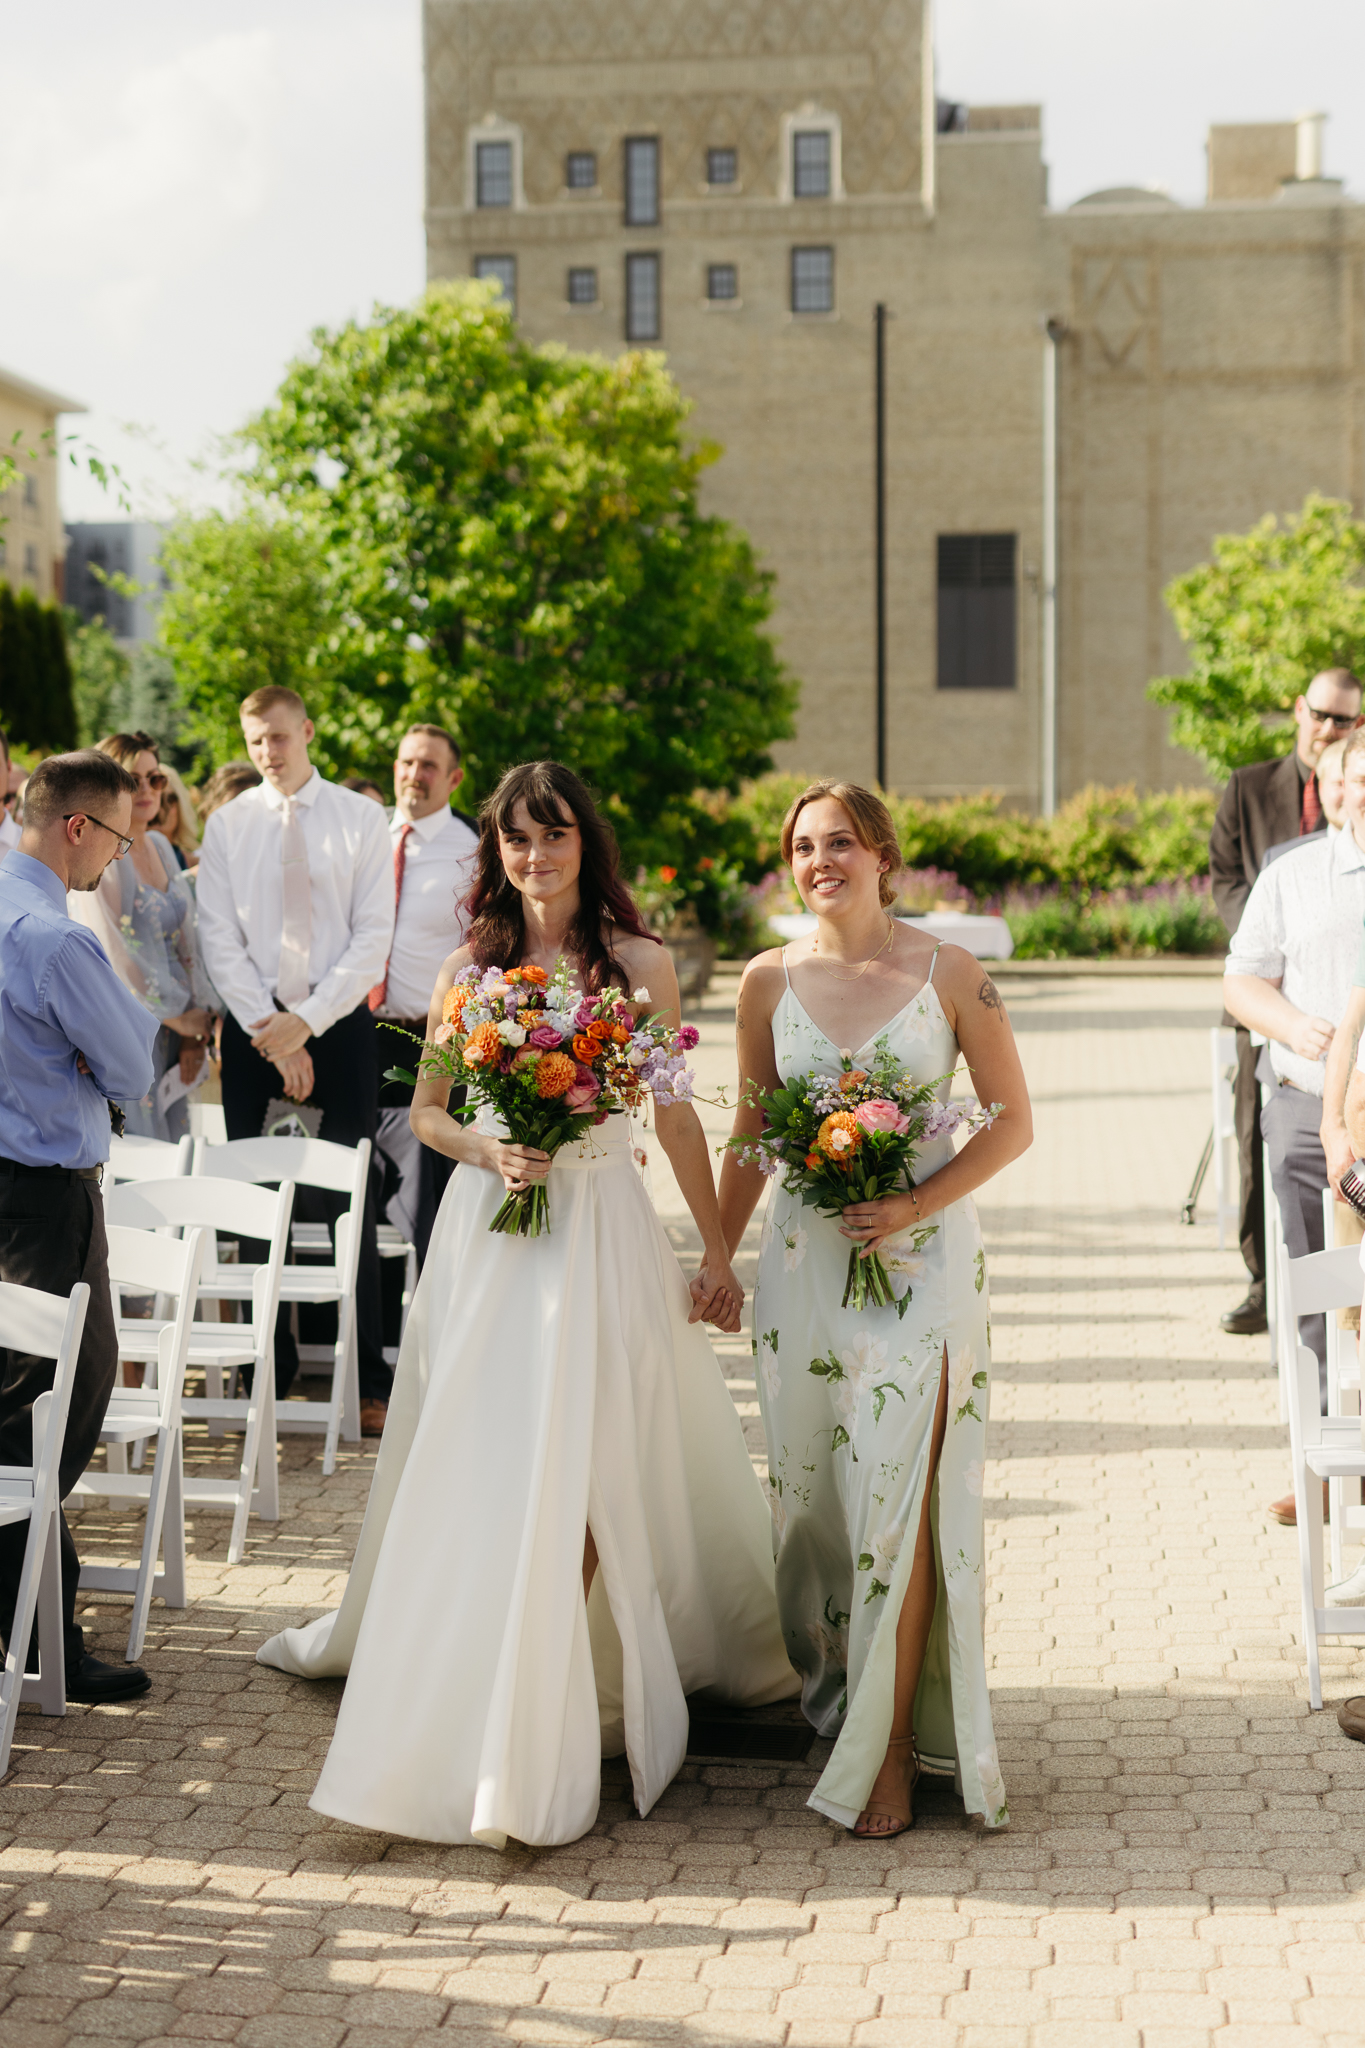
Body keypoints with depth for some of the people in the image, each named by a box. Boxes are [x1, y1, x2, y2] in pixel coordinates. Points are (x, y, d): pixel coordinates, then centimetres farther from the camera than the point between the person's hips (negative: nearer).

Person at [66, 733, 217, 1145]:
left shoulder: (159, 847, 12)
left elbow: (186, 937, 12)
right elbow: (112, 954, -15)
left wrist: (199, 1017, 1)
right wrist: (178, 1015, -8)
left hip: (173, 1034, 7)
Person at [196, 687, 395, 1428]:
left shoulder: (361, 818, 2)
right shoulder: (227, 824, 6)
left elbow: (373, 936, -3)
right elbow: (221, 942, 0)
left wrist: (307, 1020, -13)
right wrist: (271, 1034, -10)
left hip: (339, 1023, -2)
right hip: (253, 1028, 2)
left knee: (349, 1204, -2)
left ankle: (369, 1382, 5)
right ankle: (268, 1375, 13)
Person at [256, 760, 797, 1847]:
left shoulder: (640, 963, 2)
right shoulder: (470, 966, 7)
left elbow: (676, 1115, 5)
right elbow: (425, 1111, 11)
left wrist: (717, 1250, 6)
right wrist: (486, 1148, -10)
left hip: (601, 1227, -2)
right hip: (489, 1228, 2)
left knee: (574, 1464, -6)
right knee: (477, 1462, 7)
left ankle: (543, 1715, 1)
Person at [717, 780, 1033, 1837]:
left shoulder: (950, 974, -4)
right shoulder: (770, 980, 4)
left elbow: (1013, 1120, -1)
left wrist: (916, 1205, -12)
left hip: (921, 1260, -3)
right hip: (804, 1255, 3)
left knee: (900, 1499, -6)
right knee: (809, 1492, 8)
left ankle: (891, 1747, 4)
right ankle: (830, 1691, 30)